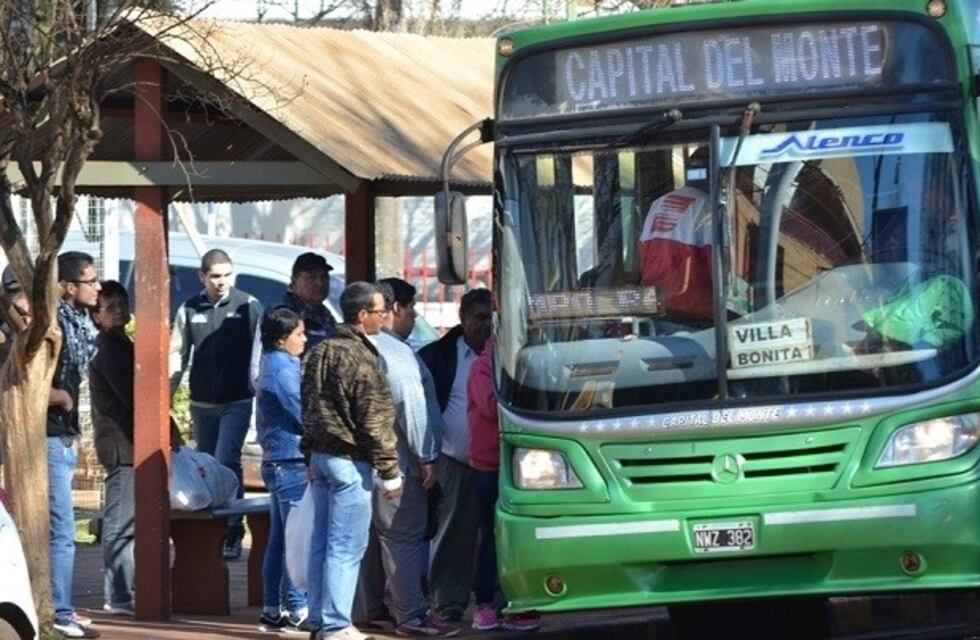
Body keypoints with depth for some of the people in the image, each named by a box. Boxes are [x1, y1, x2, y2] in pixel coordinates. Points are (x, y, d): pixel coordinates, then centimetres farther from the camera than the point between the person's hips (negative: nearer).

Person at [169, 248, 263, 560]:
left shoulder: (248, 306, -2)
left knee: (227, 462, -14)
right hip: (202, 402, 4)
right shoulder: (189, 310, 6)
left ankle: (232, 533, -10)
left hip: (237, 402, -4)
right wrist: (167, 391, 2)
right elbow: (177, 353, 10)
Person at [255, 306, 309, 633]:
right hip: (292, 462, -10)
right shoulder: (283, 369, -15)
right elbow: (305, 415, -16)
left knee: (279, 541, 11)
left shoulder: (273, 366, 16)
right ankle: (297, 609, -4)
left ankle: (272, 611, 13)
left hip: (278, 462, 10)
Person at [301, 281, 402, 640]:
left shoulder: (320, 352, 12)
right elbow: (374, 421, -16)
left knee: (322, 541, 12)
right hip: (349, 462, -9)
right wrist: (390, 472, -11)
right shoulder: (360, 359, -16)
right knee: (346, 547, -5)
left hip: (320, 456, 9)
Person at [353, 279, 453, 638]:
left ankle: (367, 609, 22)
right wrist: (427, 457, -15)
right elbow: (411, 408, -19)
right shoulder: (395, 352, -16)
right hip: (394, 460, -9)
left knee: (370, 536, 15)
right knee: (403, 536, -8)